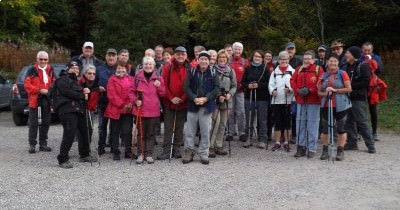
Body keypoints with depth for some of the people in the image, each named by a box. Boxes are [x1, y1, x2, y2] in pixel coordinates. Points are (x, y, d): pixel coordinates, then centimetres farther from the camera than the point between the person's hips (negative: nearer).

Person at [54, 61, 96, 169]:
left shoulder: (76, 80, 28)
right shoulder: (63, 80, 0)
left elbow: (80, 91, 25)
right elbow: (67, 92, -14)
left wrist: (85, 91, 1)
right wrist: (82, 96, -7)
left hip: (79, 109, 9)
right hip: (67, 110, -9)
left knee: (85, 131, 14)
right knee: (69, 134, -16)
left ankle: (84, 155, 30)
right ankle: (63, 159, -10)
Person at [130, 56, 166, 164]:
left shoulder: (158, 78, 4)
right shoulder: (138, 77, 1)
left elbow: (163, 94, 6)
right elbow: (132, 92, 6)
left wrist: (159, 86, -12)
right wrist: (135, 100, -10)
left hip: (153, 111, 1)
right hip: (140, 110, 0)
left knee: (151, 133, 7)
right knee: (141, 133, 6)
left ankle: (149, 154, 16)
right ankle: (140, 154, 15)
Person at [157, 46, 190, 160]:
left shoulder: (189, 68, 2)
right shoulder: (168, 67, -1)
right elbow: (164, 84, -4)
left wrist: (183, 98, -10)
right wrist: (171, 97, -12)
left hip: (183, 103, 1)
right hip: (169, 102, -1)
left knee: (180, 127, 10)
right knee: (168, 127, 2)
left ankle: (177, 150, 21)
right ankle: (166, 151, 7)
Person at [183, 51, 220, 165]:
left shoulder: (213, 74, 2)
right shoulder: (192, 72, 4)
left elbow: (216, 89, -2)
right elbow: (186, 87, 0)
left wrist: (205, 98, -12)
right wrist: (194, 98, -13)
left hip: (207, 105, -1)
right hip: (192, 104, 1)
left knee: (205, 131, 3)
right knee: (189, 130, 5)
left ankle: (204, 154, 14)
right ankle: (189, 152, 17)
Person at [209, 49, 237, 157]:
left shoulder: (231, 71, 9)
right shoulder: (212, 70, -4)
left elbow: (234, 86, 12)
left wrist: (230, 94, -6)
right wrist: (218, 96, -12)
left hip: (226, 101, 5)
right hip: (215, 100, -5)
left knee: (223, 124, 9)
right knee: (215, 123, -14)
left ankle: (219, 146, 18)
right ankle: (210, 147, -7)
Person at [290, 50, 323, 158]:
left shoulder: (318, 69, -1)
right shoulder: (298, 69, 13)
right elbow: (292, 81, 6)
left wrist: (310, 90, -20)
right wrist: (298, 90, -10)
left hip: (313, 101, -4)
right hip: (300, 101, 4)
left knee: (312, 124, -2)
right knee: (300, 124, 7)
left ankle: (311, 149, 6)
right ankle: (301, 147, 17)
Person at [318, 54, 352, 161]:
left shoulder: (342, 74, 0)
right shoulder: (323, 76, 10)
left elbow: (349, 89, -6)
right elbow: (319, 92, 12)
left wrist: (335, 90, -12)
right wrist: (325, 93, -9)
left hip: (340, 106, -3)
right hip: (326, 106, 3)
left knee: (341, 128, 2)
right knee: (325, 128, 6)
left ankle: (340, 151, 12)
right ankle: (325, 151, 18)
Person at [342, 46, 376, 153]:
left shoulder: (363, 66, -7)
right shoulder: (346, 66, 14)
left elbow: (366, 82, -13)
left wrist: (351, 86, -14)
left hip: (359, 98, -7)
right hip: (348, 97, 7)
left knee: (363, 122, -6)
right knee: (350, 121, 10)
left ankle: (370, 145, 2)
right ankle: (352, 143, 19)